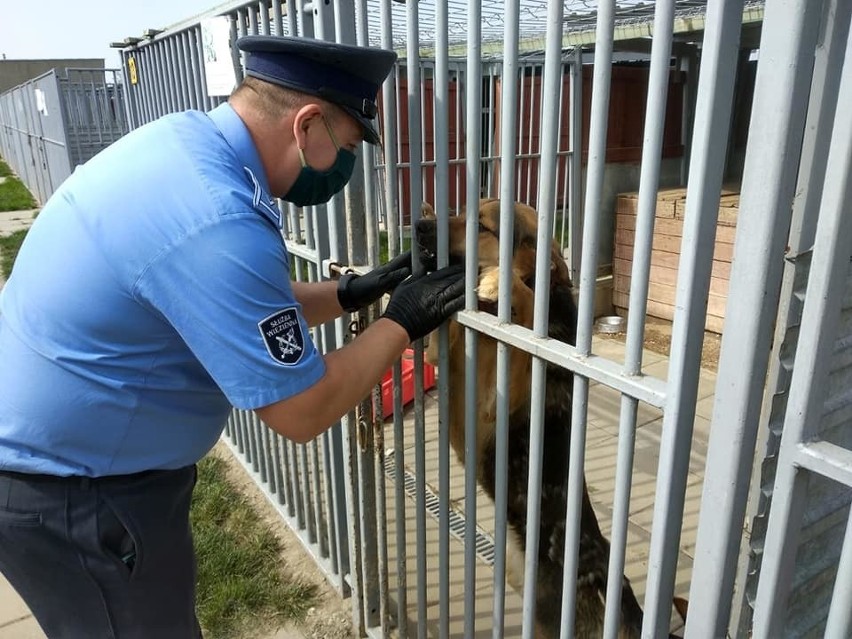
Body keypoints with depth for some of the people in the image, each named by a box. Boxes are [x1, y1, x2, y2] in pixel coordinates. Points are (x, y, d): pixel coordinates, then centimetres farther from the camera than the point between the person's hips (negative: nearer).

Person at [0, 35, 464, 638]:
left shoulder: (183, 136, -4)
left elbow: (232, 306, 8)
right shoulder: (215, 225, -33)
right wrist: (400, 323, -13)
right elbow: (302, 411, -24)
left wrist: (349, 293, 1)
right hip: (66, 491, -9)